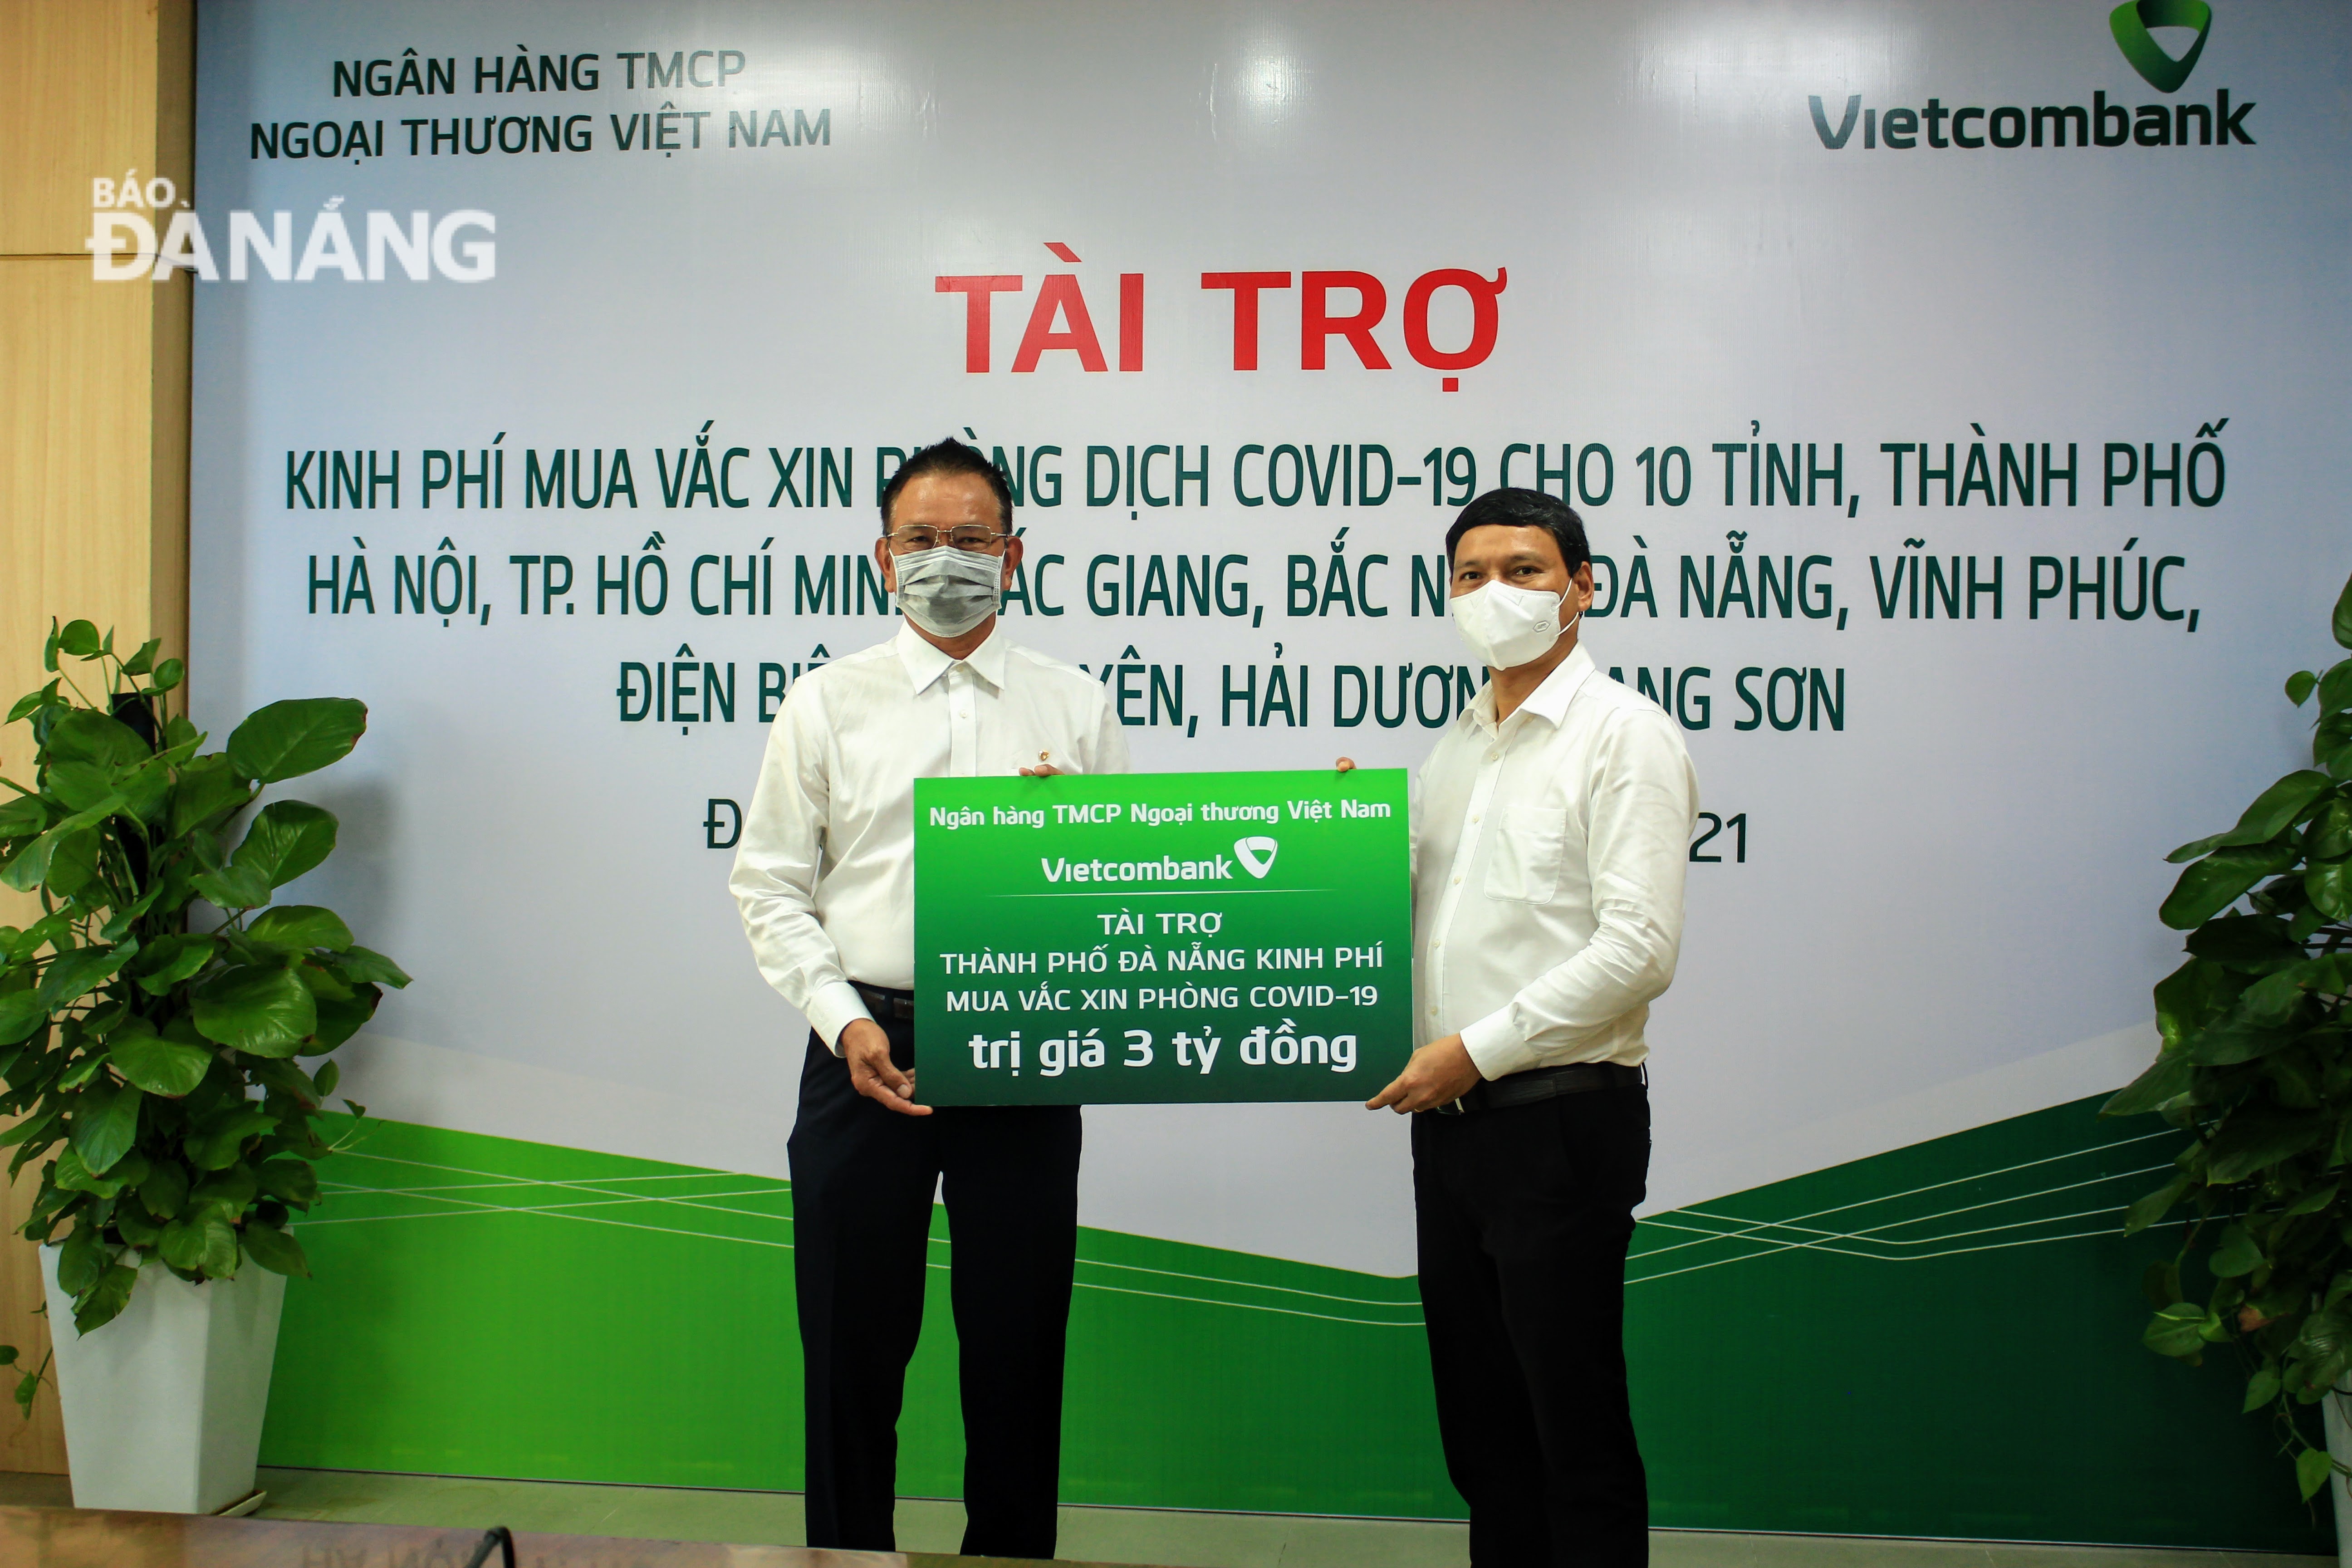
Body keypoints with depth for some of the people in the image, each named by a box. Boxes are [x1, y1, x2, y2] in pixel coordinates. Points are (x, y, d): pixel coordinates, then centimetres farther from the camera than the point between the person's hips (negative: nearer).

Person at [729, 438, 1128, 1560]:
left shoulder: (1074, 705, 8)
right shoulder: (827, 703, 6)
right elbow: (770, 883, 4)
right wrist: (842, 1018, -8)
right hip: (866, 1045, 0)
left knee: (1019, 1340, 8)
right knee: (854, 1340, 8)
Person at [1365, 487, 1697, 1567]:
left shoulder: (1625, 734, -8)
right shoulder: (1457, 745, 15)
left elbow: (1638, 950, -17)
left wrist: (1477, 1049, -17)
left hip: (1560, 1119, -7)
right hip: (1451, 1115, 7)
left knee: (1576, 1428, 3)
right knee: (1479, 1422, 15)